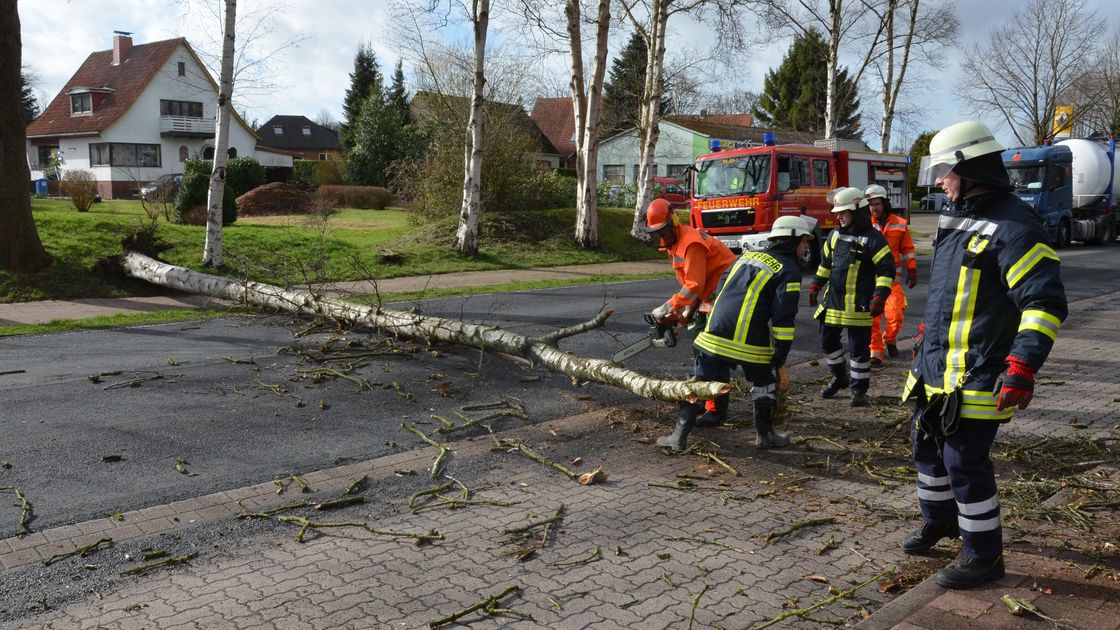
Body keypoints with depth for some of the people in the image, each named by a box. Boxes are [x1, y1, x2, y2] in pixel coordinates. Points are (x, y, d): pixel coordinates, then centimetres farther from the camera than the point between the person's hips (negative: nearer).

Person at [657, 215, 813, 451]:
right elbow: (784, 318, -8)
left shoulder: (747, 255, 21)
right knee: (763, 385, 18)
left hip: (716, 333, 5)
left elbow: (721, 289, 24)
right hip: (752, 341, -4)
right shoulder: (789, 272, 1)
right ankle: (765, 435, 28)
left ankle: (679, 436, 8)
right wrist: (781, 352, -2)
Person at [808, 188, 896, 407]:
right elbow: (825, 262, 21)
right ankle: (839, 377, 35)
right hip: (833, 300, 7)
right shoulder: (835, 235, 9)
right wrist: (815, 287, 17)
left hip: (858, 305, -7)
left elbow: (886, 270, -13)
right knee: (828, 340, 15)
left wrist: (879, 298, -21)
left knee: (859, 348, 1)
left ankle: (859, 389, 13)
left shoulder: (873, 239, -12)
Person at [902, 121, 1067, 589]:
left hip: (975, 379, -9)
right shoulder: (957, 218, 13)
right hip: (936, 370, 9)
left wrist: (1022, 366, -27)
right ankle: (939, 520, 43)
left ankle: (983, 556, 16)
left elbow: (1045, 302, -21)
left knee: (965, 462, -2)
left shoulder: (1012, 226, -17)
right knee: (927, 444, 21)